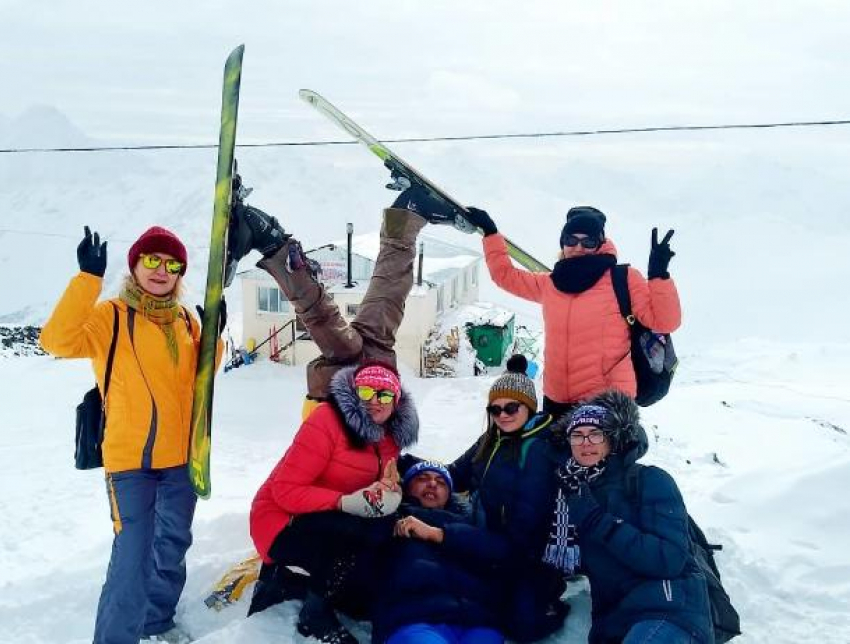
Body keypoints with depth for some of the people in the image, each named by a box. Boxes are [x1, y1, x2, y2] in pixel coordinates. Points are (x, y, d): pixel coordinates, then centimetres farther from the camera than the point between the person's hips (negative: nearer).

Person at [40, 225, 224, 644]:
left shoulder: (185, 321, 7)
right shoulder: (111, 315, -9)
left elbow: (199, 375, 13)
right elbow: (58, 341, -25)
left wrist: (214, 338, -4)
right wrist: (89, 277, -31)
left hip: (181, 455, 6)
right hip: (130, 458, -6)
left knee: (173, 545, 19)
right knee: (133, 554, -11)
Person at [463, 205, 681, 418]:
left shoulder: (624, 279, -4)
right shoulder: (550, 283, 11)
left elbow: (665, 321, -11)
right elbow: (506, 275, 26)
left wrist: (659, 275, -22)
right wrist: (490, 233, 27)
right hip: (556, 402, 6)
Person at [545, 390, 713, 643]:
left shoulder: (651, 480, 0)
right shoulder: (572, 493, 16)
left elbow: (670, 559, -12)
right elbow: (566, 564, 15)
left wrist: (597, 521, -13)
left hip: (669, 610, -6)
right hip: (612, 623, 6)